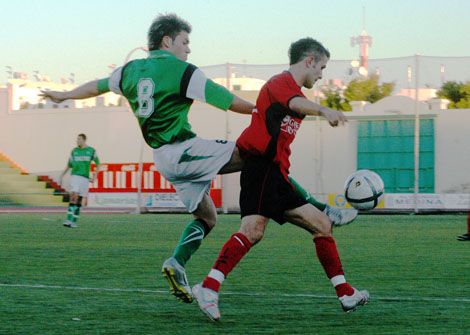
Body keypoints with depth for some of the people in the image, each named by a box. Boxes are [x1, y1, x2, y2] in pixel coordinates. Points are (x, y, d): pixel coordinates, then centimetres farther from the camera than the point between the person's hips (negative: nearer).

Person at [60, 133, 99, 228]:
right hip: (75, 176, -1)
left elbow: (98, 164, 12)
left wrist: (95, 176, 2)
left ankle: (74, 221, 10)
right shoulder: (74, 151, 7)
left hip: (85, 178, 1)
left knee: (79, 199, 3)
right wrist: (61, 176, 9)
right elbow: (69, 166, 15)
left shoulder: (91, 151, 4)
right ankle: (69, 219, -26)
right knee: (74, 196, -18)